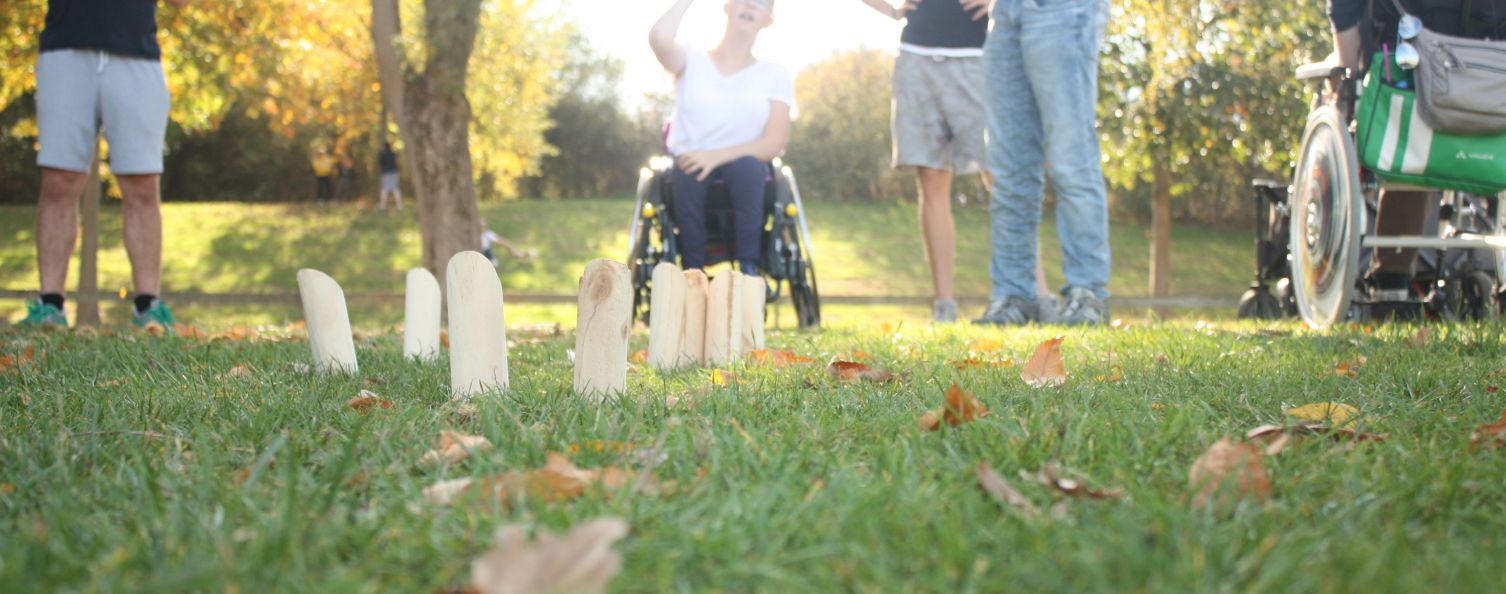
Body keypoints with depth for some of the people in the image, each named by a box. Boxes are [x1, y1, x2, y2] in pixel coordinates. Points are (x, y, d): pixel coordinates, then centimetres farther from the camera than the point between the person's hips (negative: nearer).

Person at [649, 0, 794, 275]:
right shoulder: (692, 61, 8)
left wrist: (719, 155, -23)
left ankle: (748, 269, -29)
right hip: (690, 168, 0)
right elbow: (659, 39, -17)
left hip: (745, 171, 0)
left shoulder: (775, 75, 7)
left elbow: (775, 142, -7)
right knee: (687, 171, -36)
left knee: (746, 165, -35)